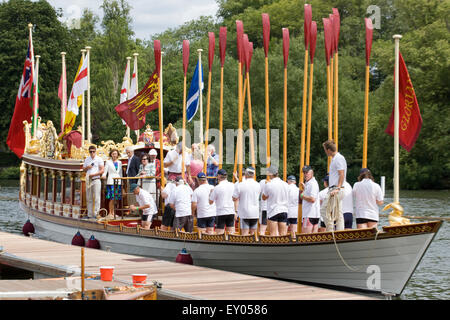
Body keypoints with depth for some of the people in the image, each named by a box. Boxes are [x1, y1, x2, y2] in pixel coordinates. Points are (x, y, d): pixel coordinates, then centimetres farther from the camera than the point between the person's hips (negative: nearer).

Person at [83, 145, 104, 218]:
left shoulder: (99, 159, 0)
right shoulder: (87, 159, 15)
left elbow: (102, 170, -6)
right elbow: (84, 170, 20)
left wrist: (93, 174, -14)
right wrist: (87, 167, -3)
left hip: (96, 179, -5)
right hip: (88, 180, 5)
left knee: (96, 198, -8)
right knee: (89, 198, 6)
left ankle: (95, 214, -7)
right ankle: (89, 214, 9)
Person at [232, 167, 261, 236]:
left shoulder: (240, 185, -10)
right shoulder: (258, 185, 1)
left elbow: (234, 199, -3)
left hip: (244, 213, -3)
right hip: (255, 213, 3)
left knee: (244, 234, -4)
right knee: (253, 234, 9)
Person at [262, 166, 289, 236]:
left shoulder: (269, 185, -11)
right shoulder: (285, 184, 4)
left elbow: (264, 197, 2)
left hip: (273, 212, -4)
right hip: (284, 211, 4)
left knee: (273, 234, -2)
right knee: (283, 234, 5)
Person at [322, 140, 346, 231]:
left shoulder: (339, 158, -12)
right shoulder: (334, 158, 19)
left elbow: (342, 175, -18)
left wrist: (337, 188, -24)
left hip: (336, 190, -10)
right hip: (334, 190, 10)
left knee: (330, 216, -11)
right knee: (339, 215, 8)